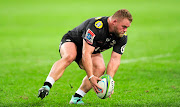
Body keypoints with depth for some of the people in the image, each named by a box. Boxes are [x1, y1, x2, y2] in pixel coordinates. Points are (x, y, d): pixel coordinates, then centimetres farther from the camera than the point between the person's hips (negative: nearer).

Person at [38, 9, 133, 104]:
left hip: (94, 52, 5)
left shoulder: (122, 36, -18)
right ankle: (46, 86, -47)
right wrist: (90, 77, -47)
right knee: (69, 56, -38)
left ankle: (76, 98, -19)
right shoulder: (96, 26, -37)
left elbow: (115, 59, -18)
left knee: (100, 68, -25)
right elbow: (86, 53, -39)